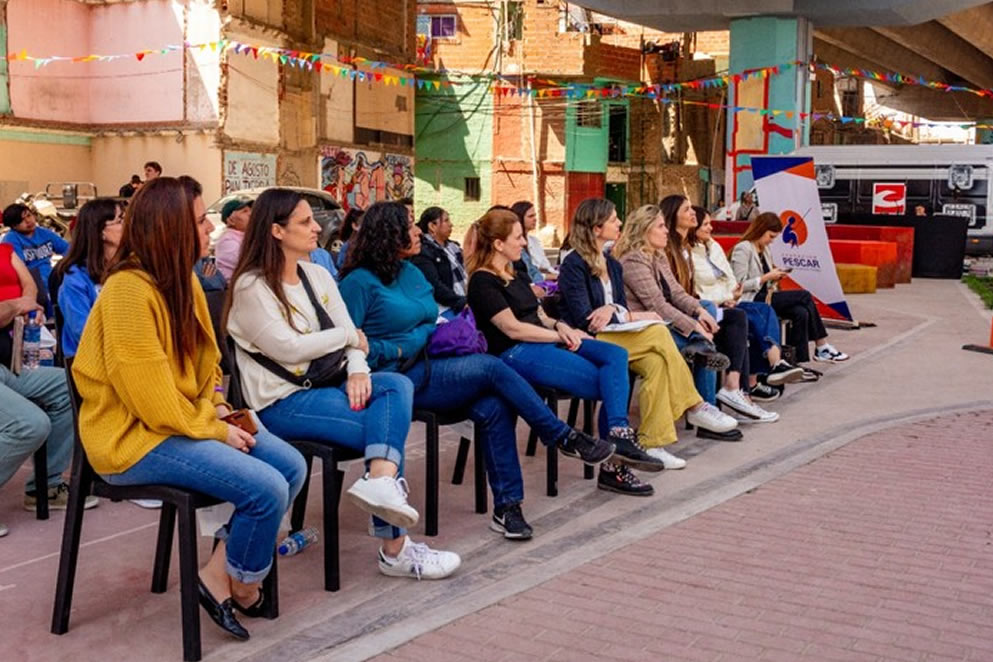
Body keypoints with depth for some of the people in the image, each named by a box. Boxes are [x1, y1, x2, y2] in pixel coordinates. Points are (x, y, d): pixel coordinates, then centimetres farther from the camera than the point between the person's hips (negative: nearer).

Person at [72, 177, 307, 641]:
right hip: (134, 436, -9)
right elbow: (152, 399, -23)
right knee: (266, 489, -21)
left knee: (292, 467, -3)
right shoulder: (128, 290, -21)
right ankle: (239, 586, 6)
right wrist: (214, 429, -14)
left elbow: (203, 362, 17)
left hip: (187, 419, 10)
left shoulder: (183, 279, 8)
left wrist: (219, 409, -1)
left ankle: (222, 572, 6)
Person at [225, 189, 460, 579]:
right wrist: (348, 335, -7)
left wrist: (357, 371, -16)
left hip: (325, 384, 7)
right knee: (385, 426, -21)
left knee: (397, 385, -22)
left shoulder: (317, 275, 13)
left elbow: (351, 336, 7)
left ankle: (381, 484, -45)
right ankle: (395, 549, -19)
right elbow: (288, 349, -19)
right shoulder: (251, 287, -10)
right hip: (283, 401, -7)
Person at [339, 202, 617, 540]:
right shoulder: (360, 281, -7)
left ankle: (506, 506, -20)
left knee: (493, 406, -23)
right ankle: (566, 438, -12)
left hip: (430, 366, 7)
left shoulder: (412, 273, 17)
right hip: (400, 379, -7)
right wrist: (397, 351, -13)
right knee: (491, 368, -24)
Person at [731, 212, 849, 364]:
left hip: (765, 296, 9)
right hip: (751, 301, -9)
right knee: (804, 296, -18)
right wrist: (767, 277, -15)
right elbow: (740, 286, -16)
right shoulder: (742, 249, -9)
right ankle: (822, 347, -8)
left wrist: (775, 277, 3)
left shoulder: (765, 250, 18)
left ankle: (799, 361, -17)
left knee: (801, 312, -19)